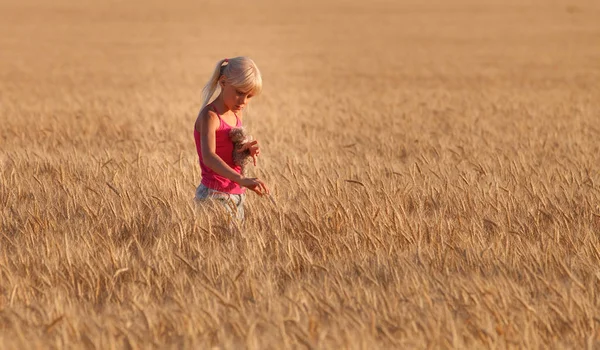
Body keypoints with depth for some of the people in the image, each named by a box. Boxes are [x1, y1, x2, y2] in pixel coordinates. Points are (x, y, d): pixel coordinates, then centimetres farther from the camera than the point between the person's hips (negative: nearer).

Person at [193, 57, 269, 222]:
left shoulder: (236, 114, 11)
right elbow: (208, 157, -31)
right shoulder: (210, 116, -15)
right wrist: (242, 180, -45)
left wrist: (248, 150, -3)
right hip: (214, 195, -9)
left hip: (236, 197, 9)